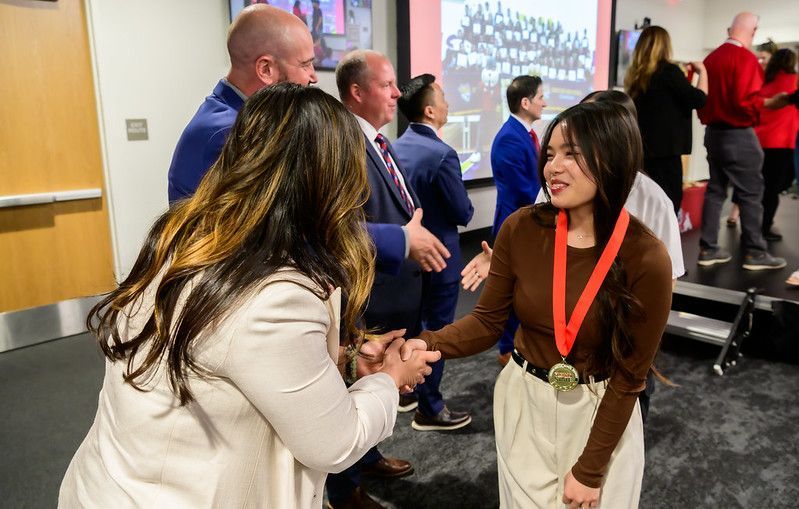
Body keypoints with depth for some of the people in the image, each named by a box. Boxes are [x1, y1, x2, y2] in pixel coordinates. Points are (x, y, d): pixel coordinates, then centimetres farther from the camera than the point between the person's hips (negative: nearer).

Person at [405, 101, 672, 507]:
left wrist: (590, 470, -9)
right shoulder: (521, 229, -14)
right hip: (523, 402, 2)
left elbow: (629, 376, -13)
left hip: (601, 413, -2)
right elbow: (487, 320, -7)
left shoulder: (646, 258, -21)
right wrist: (430, 344, -27)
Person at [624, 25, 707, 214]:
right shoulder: (668, 70, -8)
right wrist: (702, 71, 8)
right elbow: (698, 99, -7)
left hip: (643, 148, 7)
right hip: (666, 149, -6)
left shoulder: (635, 75, 10)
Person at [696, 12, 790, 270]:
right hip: (738, 134, -7)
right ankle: (755, 253, 4)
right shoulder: (745, 58, -13)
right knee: (751, 192, 0)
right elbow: (745, 101, -21)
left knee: (715, 189, 10)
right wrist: (770, 103, -9)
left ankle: (708, 249, 11)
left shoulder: (711, 57, 9)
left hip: (713, 132, 7)